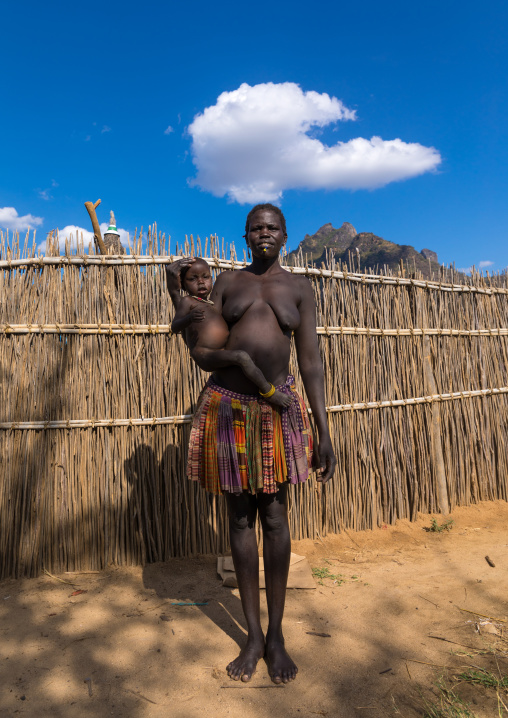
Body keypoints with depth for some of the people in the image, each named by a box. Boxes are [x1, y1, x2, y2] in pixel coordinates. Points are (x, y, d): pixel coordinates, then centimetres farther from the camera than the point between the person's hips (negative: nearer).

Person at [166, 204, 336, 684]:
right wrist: (177, 296, -1)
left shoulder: (299, 288, 6)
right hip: (227, 407, 1)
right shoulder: (227, 282, 9)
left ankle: (276, 635, 23)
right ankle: (253, 635, 24)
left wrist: (323, 432, -4)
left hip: (277, 410, -1)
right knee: (240, 519, 8)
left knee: (275, 520, 5)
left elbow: (311, 363, 1)